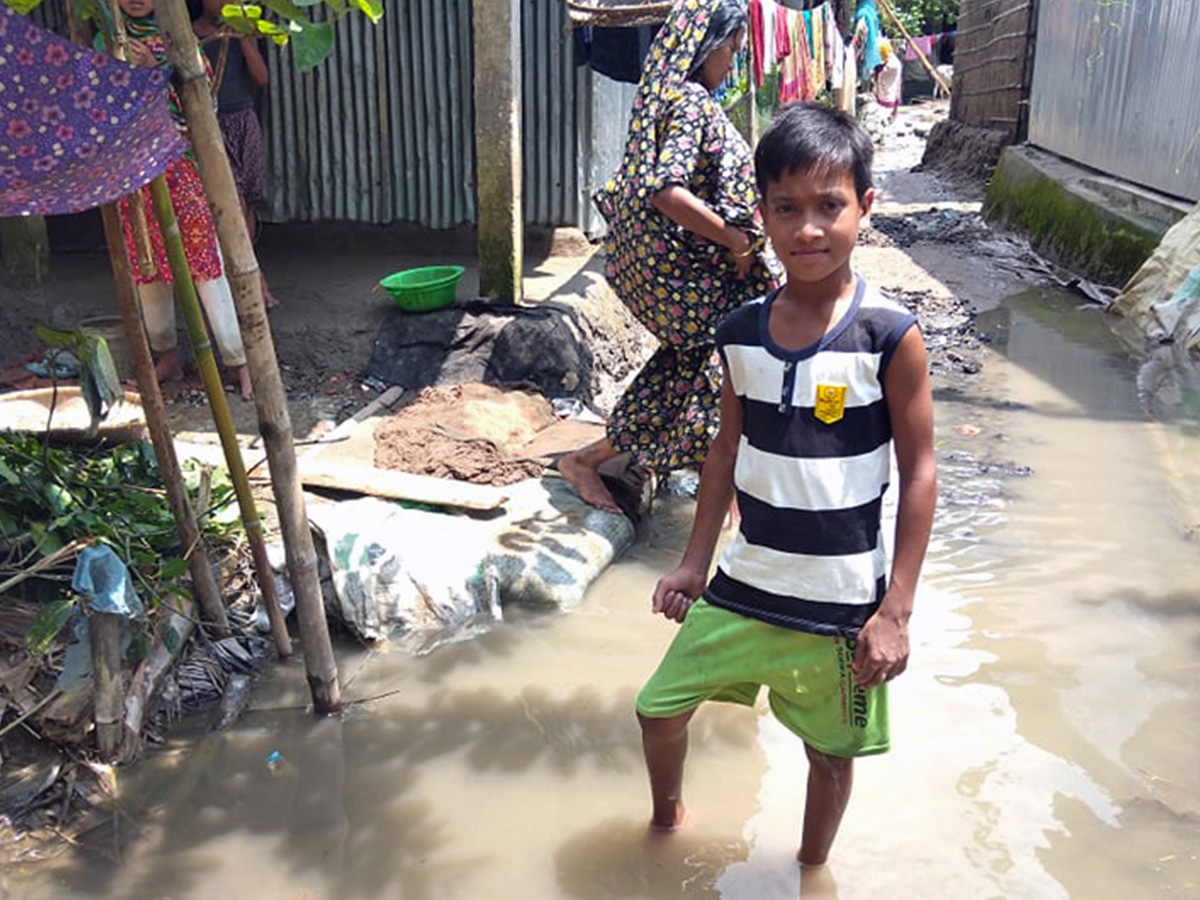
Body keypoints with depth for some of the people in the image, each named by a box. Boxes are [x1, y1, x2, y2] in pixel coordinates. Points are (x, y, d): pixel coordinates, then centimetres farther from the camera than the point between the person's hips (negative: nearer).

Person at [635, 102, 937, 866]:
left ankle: (812, 868, 45)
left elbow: (920, 474, -12)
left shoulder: (890, 337, -17)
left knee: (830, 751, 16)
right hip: (744, 585, 4)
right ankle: (668, 816, 46)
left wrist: (895, 611, -13)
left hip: (843, 604, -3)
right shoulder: (742, 332, -4)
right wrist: (695, 563, 10)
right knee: (660, 708, 14)